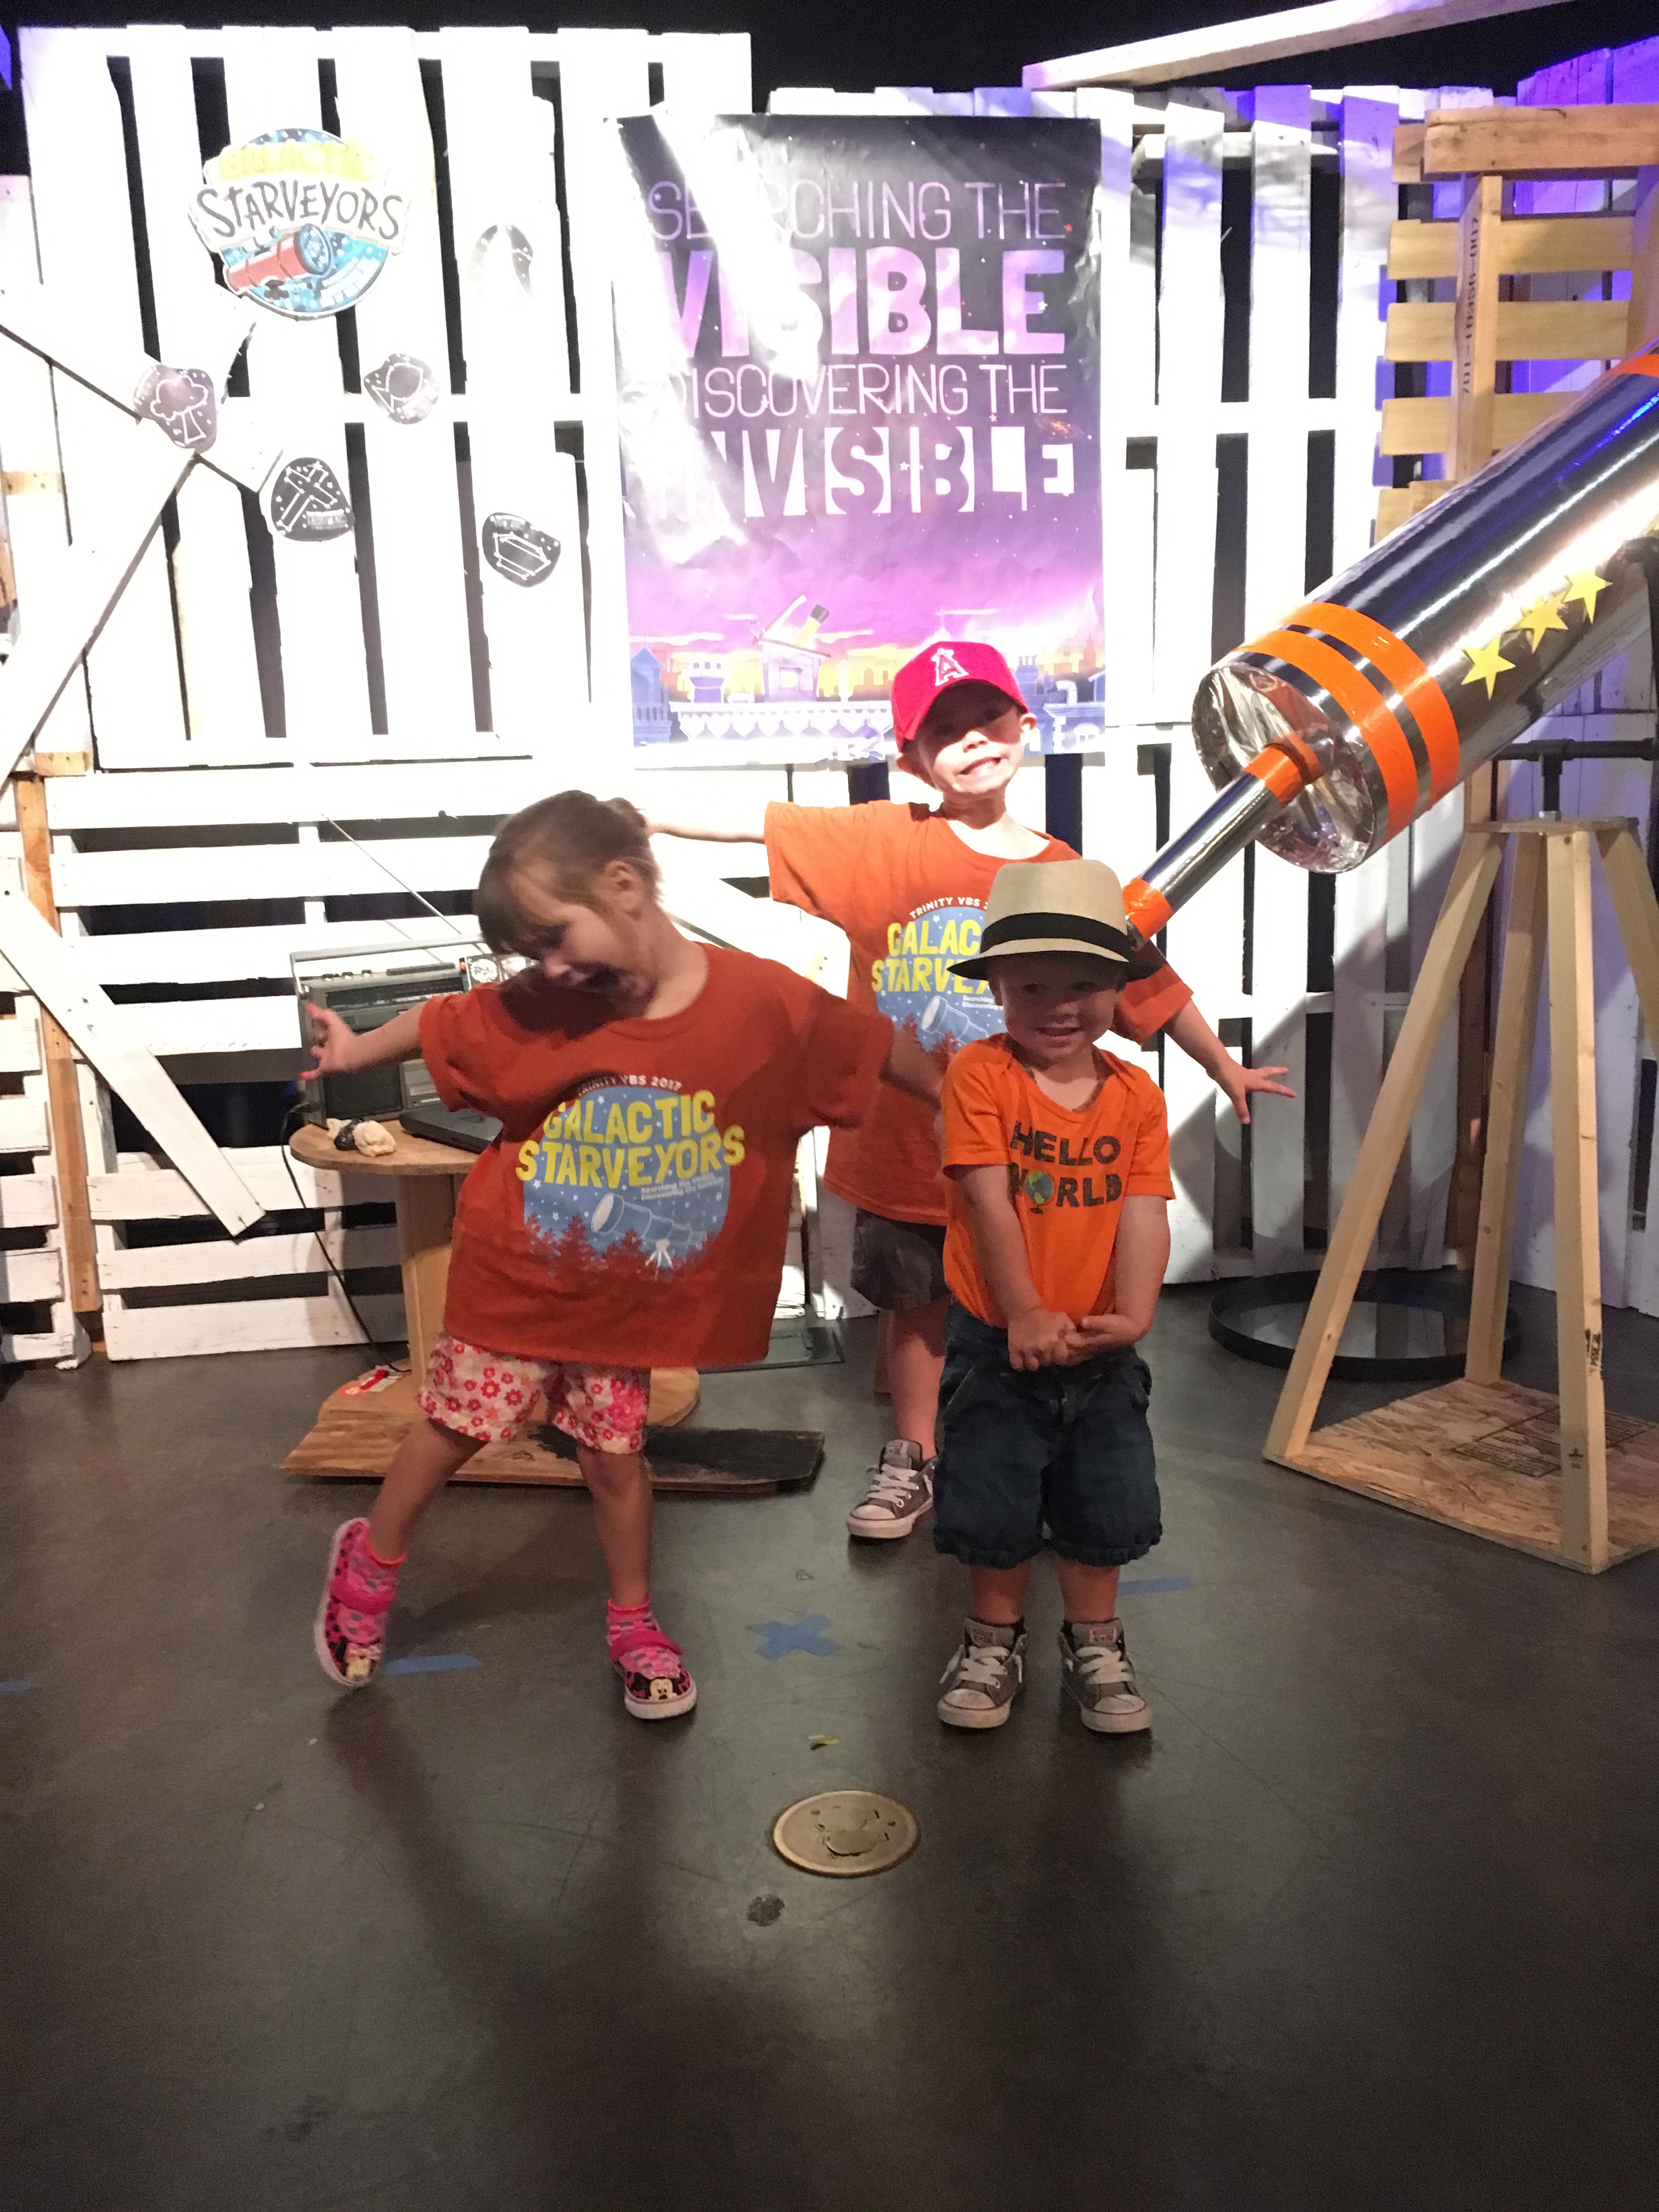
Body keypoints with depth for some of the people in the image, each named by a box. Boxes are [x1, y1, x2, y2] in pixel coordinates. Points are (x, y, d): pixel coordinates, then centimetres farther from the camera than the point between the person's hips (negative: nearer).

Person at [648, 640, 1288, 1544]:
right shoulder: (885, 842, -7)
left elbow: (1152, 986, 6)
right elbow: (754, 824, -9)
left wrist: (1225, 1069, 15)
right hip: (900, 1151, 0)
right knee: (915, 1308, 17)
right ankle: (913, 1461, 37)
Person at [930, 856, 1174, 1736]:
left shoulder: (1135, 1093, -3)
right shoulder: (980, 1073, -12)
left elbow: (1143, 1213, -9)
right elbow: (988, 1202, -18)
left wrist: (1131, 1315, -23)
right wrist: (1025, 1315, -22)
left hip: (1099, 1350, 3)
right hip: (997, 1344, -2)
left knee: (1105, 1506, 15)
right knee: (994, 1505, 12)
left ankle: (1094, 1642, 37)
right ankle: (996, 1637, 35)